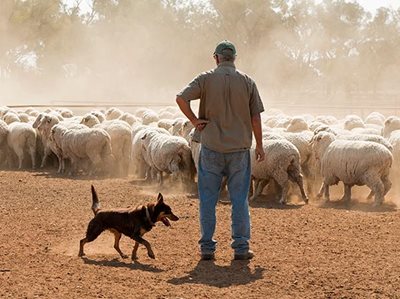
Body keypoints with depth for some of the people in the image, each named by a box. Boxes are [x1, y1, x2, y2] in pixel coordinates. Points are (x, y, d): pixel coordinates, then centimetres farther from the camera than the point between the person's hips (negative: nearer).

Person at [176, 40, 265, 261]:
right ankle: (241, 247, 6)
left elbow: (181, 98, -15)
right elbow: (255, 117, 2)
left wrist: (194, 120, -5)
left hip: (211, 146, -1)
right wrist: (259, 145, 11)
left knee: (208, 198, 7)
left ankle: (207, 247, 7)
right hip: (240, 147, 1)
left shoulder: (206, 79, -2)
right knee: (240, 199, 7)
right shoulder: (247, 82, 2)